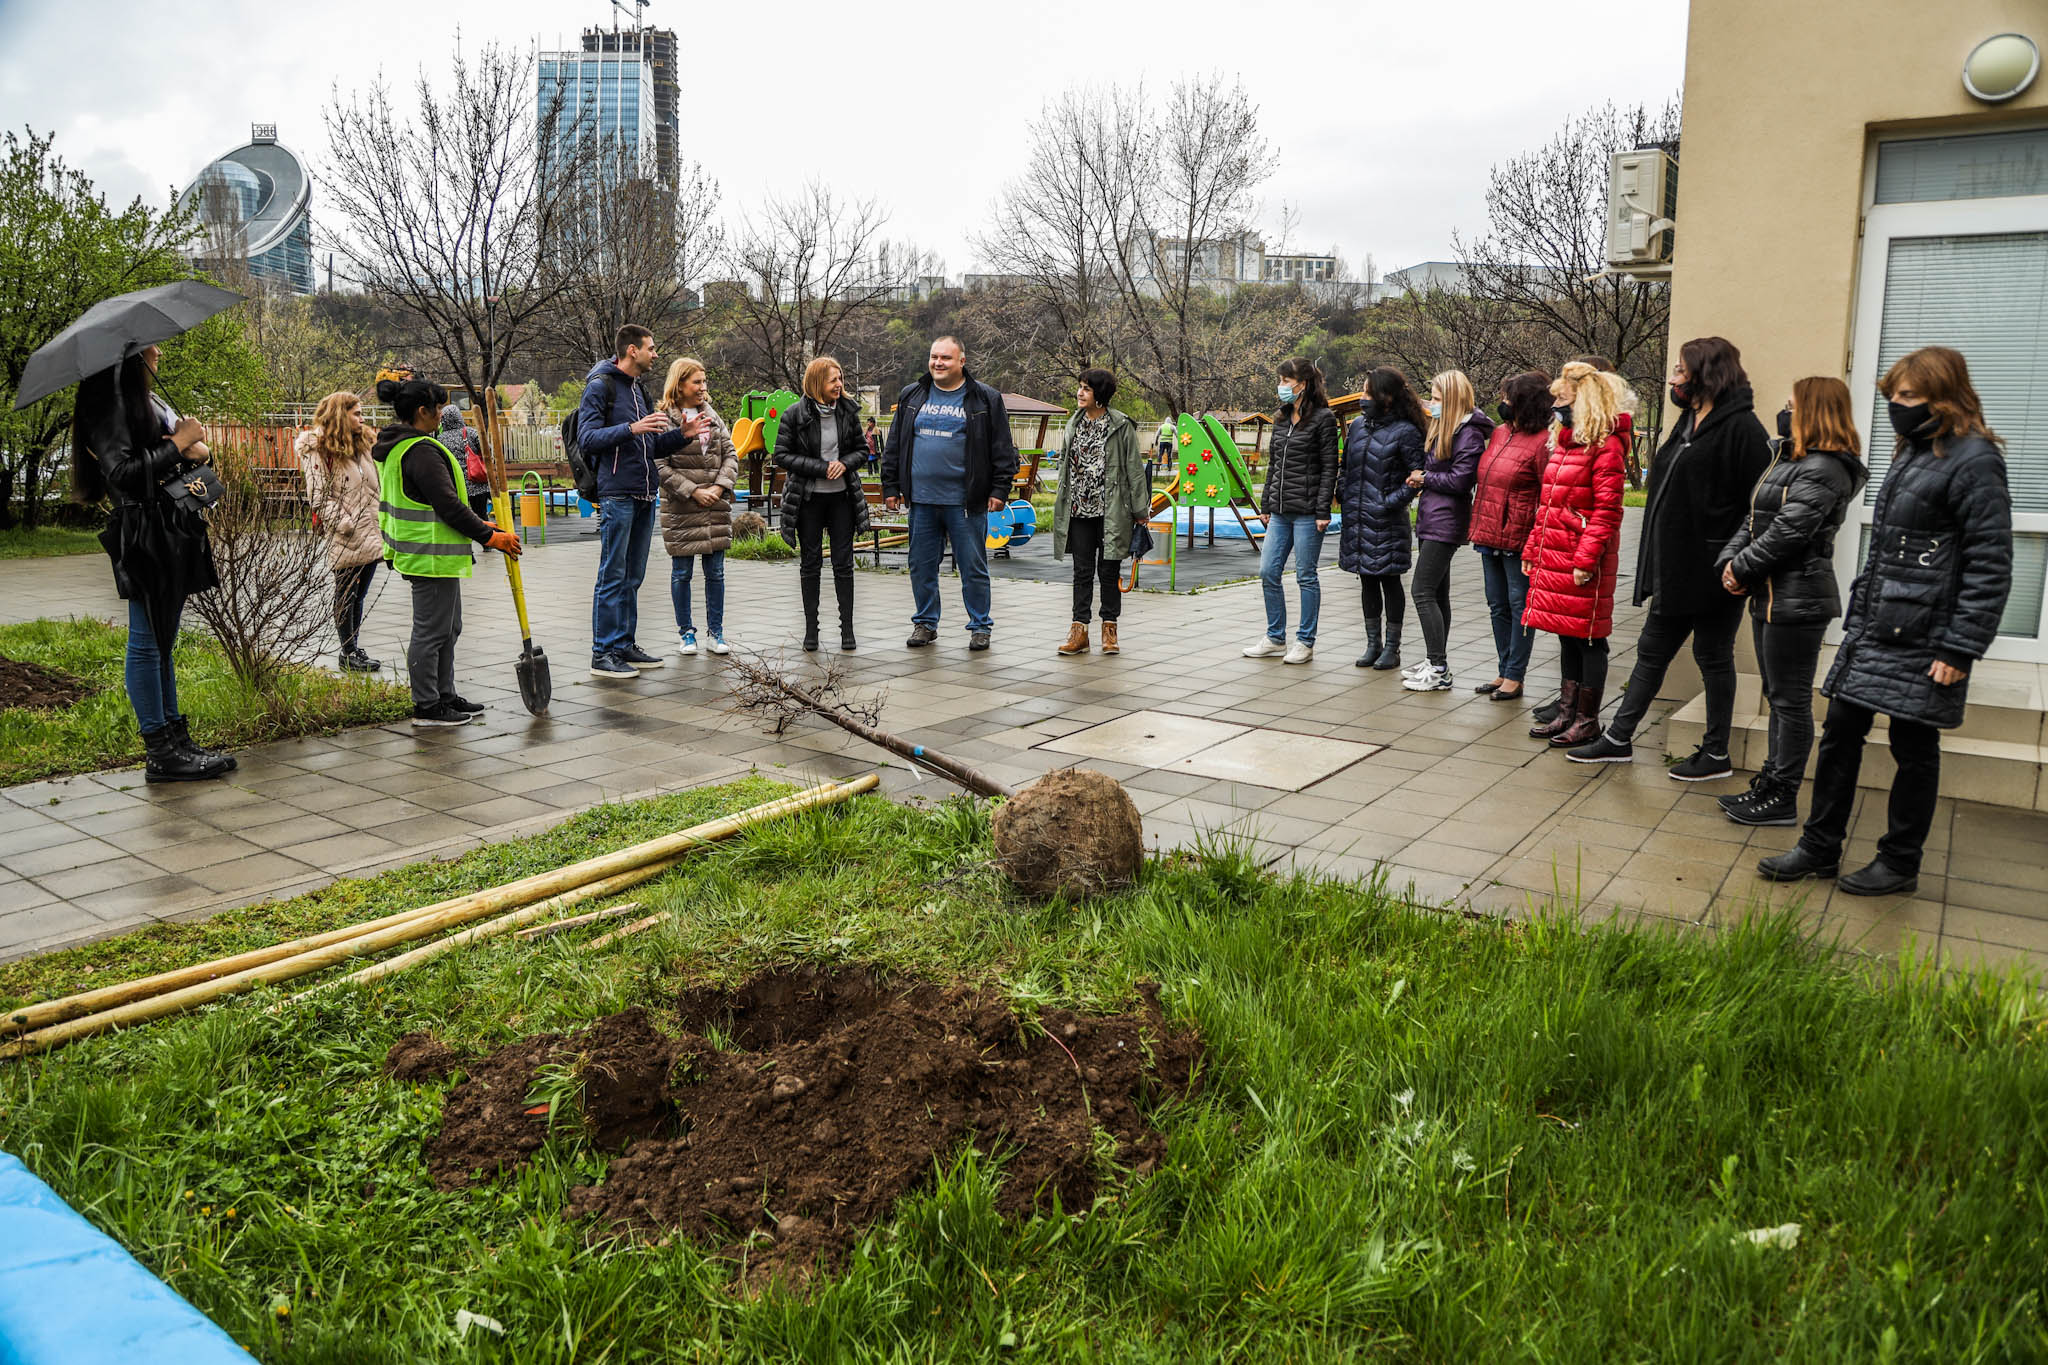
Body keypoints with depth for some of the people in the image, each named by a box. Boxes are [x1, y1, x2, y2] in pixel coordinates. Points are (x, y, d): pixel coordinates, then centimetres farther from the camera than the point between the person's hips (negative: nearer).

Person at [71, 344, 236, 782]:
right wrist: (178, 445, -12)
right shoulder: (110, 401, -10)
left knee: (161, 642, 13)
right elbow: (123, 473, -20)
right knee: (147, 643, -4)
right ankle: (159, 753, 0)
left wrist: (200, 452, -2)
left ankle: (177, 739, 19)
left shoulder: (149, 398, 18)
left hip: (172, 531, 10)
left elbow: (192, 453, 21)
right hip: (143, 537, -10)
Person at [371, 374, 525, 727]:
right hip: (431, 556, -11)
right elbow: (447, 505, -23)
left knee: (448, 628, 18)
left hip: (426, 552, 11)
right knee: (431, 630, -3)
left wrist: (479, 525, 18)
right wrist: (490, 537, -15)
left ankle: (445, 696, 27)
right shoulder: (421, 452, -20)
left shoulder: (396, 446, 15)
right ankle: (426, 707, 5)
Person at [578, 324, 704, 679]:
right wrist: (631, 428, -27)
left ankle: (626, 645, 19)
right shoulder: (600, 386, -6)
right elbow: (587, 439, -16)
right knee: (613, 576, -6)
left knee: (632, 577, 12)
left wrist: (680, 435, 9)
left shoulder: (637, 389, 21)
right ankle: (602, 653, -2)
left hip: (644, 496, 8)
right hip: (616, 495, -8)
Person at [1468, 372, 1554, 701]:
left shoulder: (1542, 442, -13)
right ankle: (1504, 672, 26)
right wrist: (1478, 526, 15)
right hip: (1490, 536, 8)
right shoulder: (1499, 433, 11)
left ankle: (1515, 677, 10)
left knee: (1520, 606, 2)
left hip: (1518, 539, -8)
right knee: (1498, 606, 15)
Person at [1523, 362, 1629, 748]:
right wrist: (1533, 550, 16)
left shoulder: (1604, 447, -11)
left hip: (1583, 564, -9)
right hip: (1553, 558, 9)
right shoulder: (1561, 442, 16)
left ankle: (1587, 719, 10)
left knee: (1588, 639, 1)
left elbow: (1607, 512, -17)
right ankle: (1567, 712, 23)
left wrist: (1586, 558, -22)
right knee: (1566, 636, 14)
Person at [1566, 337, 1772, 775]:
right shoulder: (1689, 422, 14)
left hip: (1713, 570, -9)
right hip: (1676, 568, 9)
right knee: (1652, 650, 14)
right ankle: (1618, 738, 22)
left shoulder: (1740, 427, -14)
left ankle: (1716, 755, 16)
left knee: (1713, 656, 3)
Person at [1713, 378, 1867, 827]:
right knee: (1778, 697, 16)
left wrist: (1742, 568, -11)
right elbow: (1754, 519, 14)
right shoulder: (1790, 460, 16)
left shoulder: (1823, 469, -16)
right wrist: (1731, 561, -1)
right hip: (1772, 597, 10)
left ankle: (1783, 798, 5)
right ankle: (1772, 783, 26)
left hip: (1797, 601, -10)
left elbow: (1789, 531, -21)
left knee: (1791, 700, -2)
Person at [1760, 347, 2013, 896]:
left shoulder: (1974, 461, -12)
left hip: (1920, 645, -8)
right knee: (1840, 736, 10)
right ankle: (1819, 849, 20)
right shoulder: (1913, 454, 15)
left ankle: (1899, 863, 18)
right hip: (1870, 635, 8)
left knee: (1914, 750, 5)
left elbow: (1990, 567, -15)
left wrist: (1960, 649, -18)